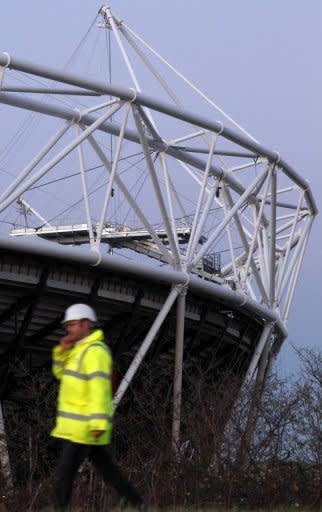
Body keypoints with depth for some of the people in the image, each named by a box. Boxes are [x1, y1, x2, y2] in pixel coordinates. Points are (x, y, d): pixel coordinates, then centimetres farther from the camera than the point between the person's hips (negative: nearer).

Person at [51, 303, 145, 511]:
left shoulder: (95, 351, -15)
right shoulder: (81, 349, 17)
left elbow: (99, 388, -23)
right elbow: (62, 373, 23)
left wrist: (99, 422, -30)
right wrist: (62, 351, 4)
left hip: (84, 426, -10)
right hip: (84, 425, 10)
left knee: (63, 476, -7)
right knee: (109, 470, 15)